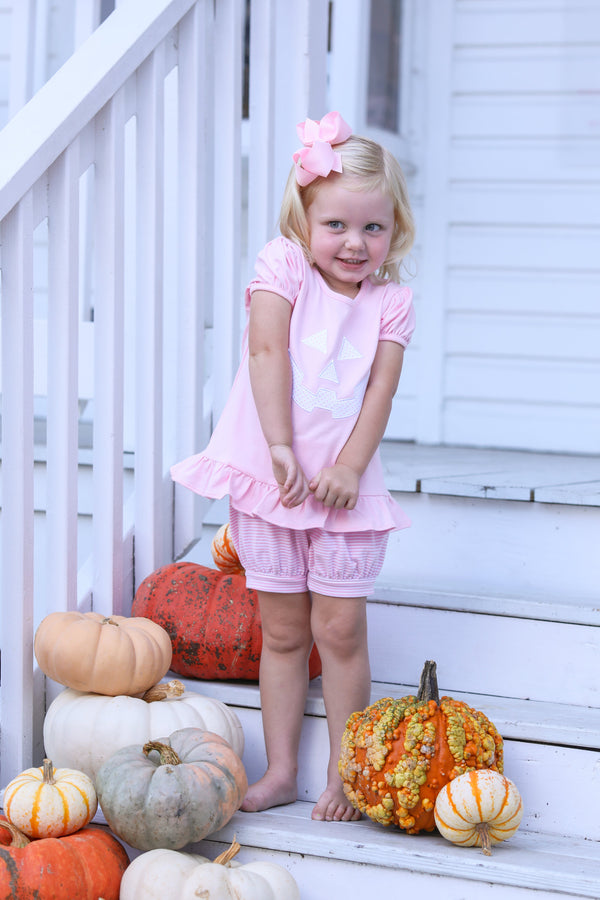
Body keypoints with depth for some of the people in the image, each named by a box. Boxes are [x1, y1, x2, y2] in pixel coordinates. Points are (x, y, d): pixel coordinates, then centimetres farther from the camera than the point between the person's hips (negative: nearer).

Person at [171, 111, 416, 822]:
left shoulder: (391, 299, 2)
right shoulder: (283, 264, -2)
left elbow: (381, 388, -5)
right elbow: (268, 353, -12)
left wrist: (348, 467, -17)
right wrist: (280, 449, -19)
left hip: (345, 487, 0)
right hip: (269, 476, 0)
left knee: (340, 630, 1)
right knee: (282, 632, 8)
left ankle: (344, 775, 14)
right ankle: (280, 771, 19)